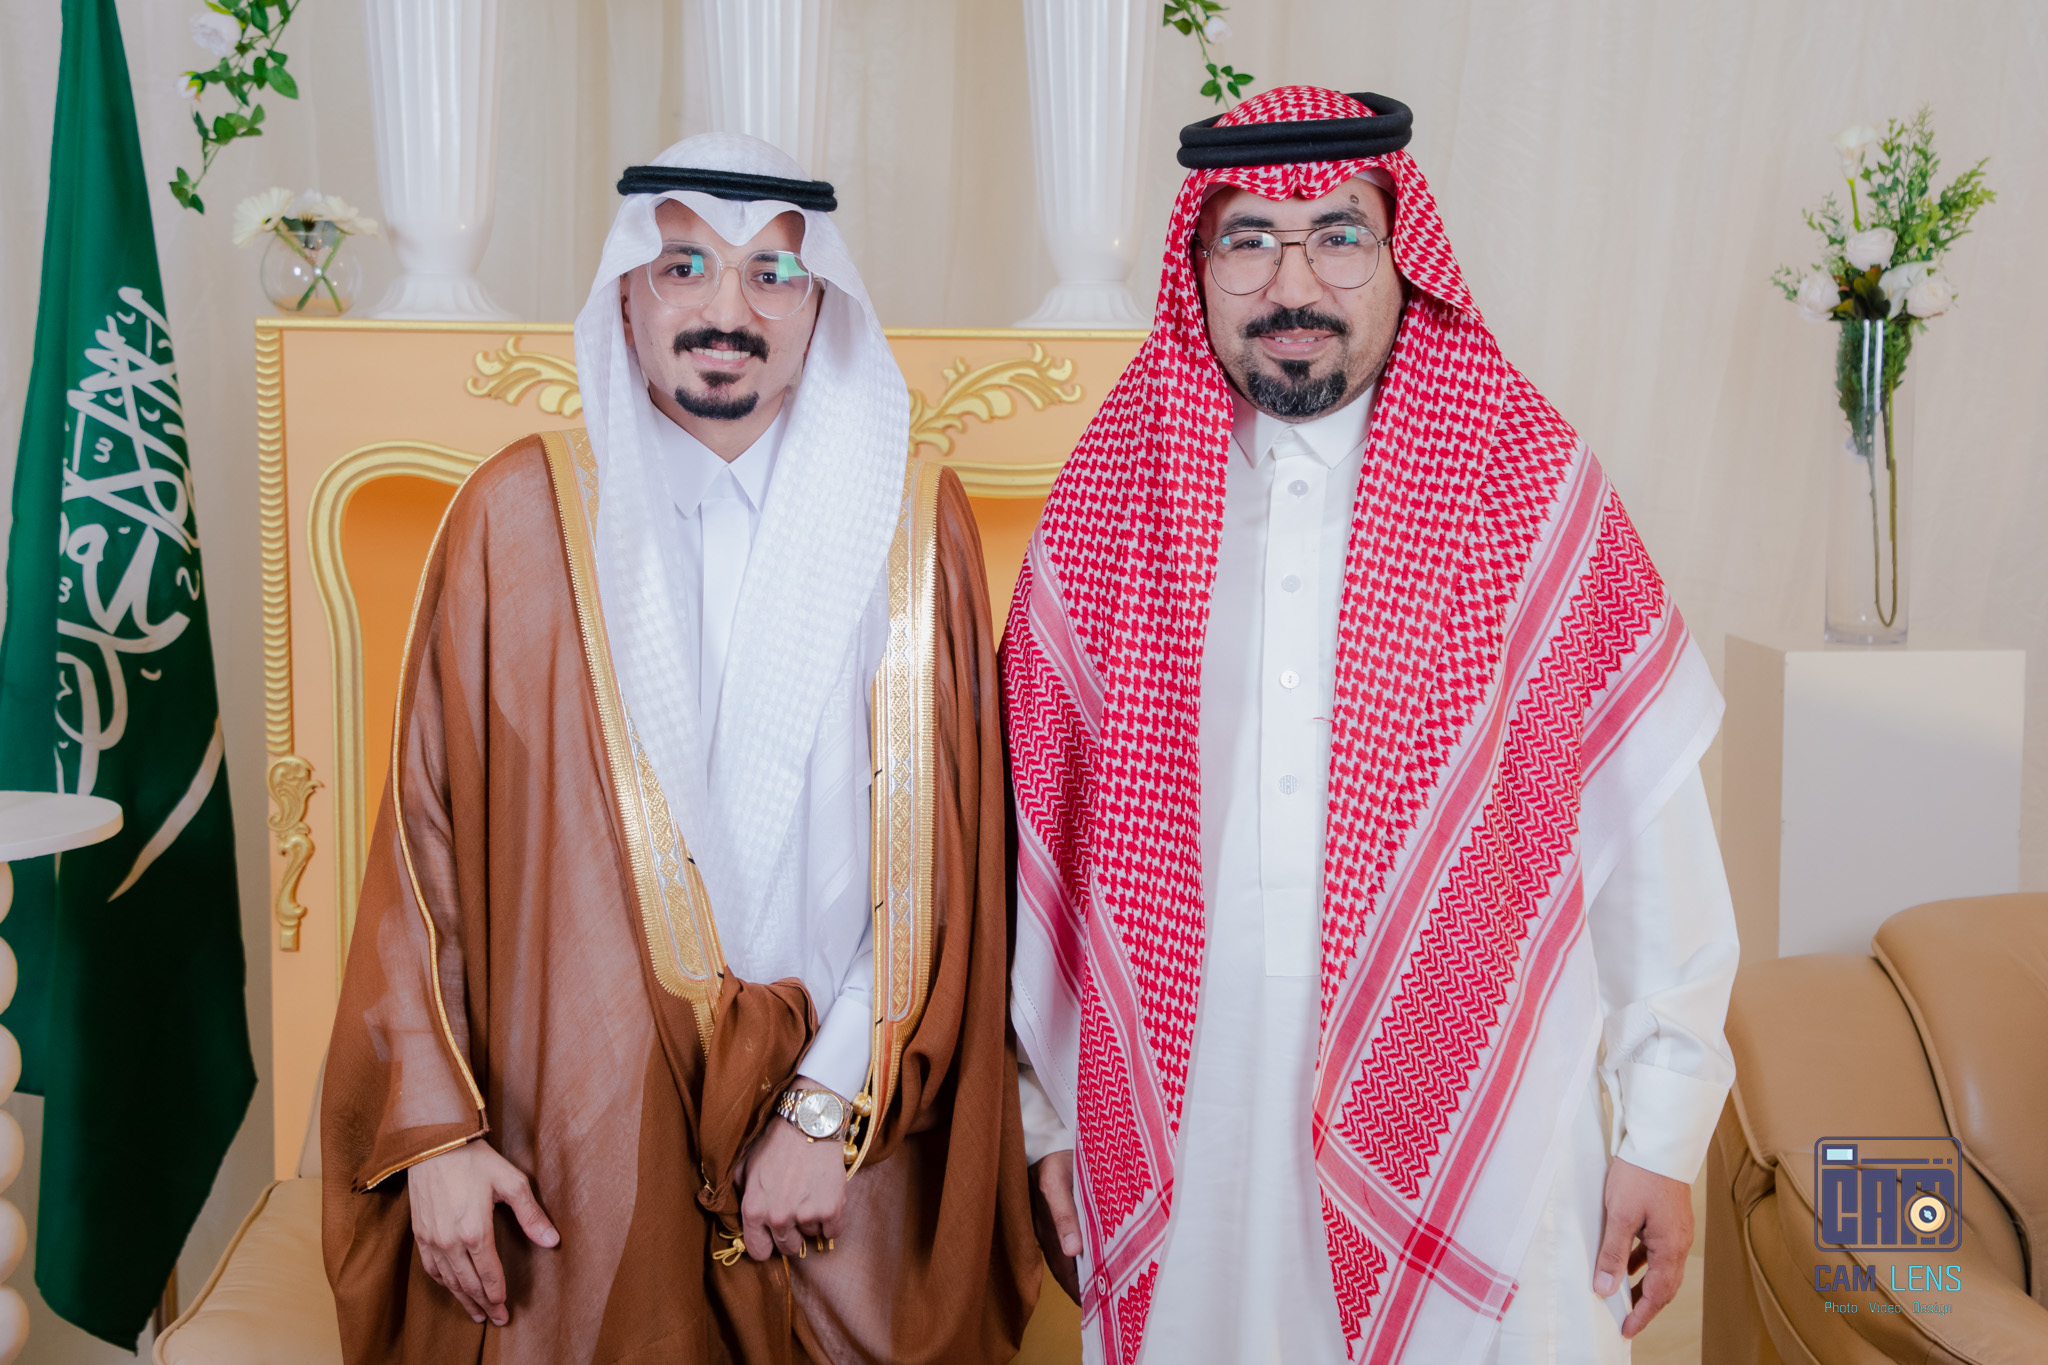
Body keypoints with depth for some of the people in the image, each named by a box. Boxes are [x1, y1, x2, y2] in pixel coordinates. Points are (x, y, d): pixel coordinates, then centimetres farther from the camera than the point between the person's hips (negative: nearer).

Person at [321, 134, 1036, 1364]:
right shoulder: (522, 513, -2)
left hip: (848, 1136, 1)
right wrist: (435, 1127, -5)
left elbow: (943, 852, -4)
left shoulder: (909, 519, -2)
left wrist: (832, 1109, -10)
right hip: (571, 1147, 0)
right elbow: (427, 833, -1)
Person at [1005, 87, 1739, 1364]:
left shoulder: (1537, 492, -4)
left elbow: (1650, 826, -2)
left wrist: (1664, 1133, -2)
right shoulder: (1110, 505, 1)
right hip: (1187, 1147, 1)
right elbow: (1050, 823, 4)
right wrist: (1055, 1112, 7)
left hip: (1477, 1142, -1)